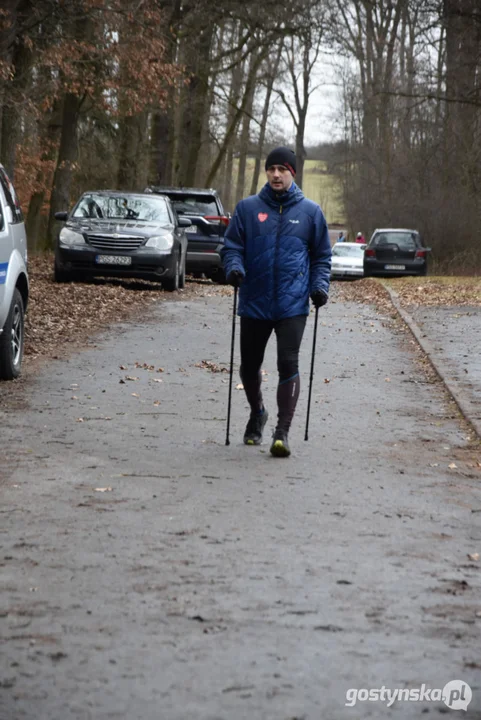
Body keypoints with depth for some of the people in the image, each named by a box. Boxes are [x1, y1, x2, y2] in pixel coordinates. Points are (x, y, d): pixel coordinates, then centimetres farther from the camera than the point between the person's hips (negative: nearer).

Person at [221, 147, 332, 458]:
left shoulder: (310, 211, 5)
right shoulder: (248, 208, 3)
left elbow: (322, 256, 11)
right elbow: (232, 246, 7)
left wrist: (320, 286, -3)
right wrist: (234, 269, -13)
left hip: (292, 305, -2)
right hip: (254, 303, 2)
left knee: (289, 365, -12)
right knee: (249, 367, 13)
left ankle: (283, 431, -10)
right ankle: (258, 413, 40)